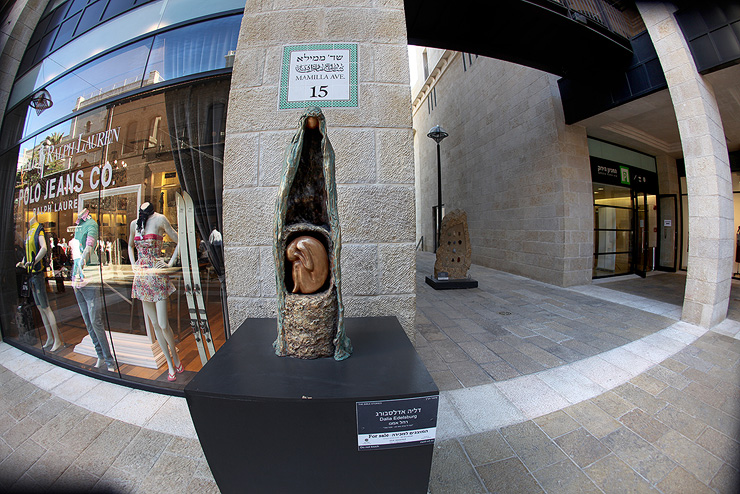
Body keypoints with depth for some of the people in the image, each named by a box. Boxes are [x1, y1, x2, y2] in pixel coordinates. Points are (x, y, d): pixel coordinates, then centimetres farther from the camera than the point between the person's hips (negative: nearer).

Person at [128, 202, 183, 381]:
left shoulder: (160, 219, -4)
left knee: (163, 325, -7)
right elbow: (130, 246, 27)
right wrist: (133, 264, 12)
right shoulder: (134, 224, 11)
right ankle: (170, 365, 20)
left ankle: (176, 358, 17)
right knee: (155, 324, 8)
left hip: (158, 275, -5)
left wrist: (171, 262, -6)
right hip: (141, 277, 5)